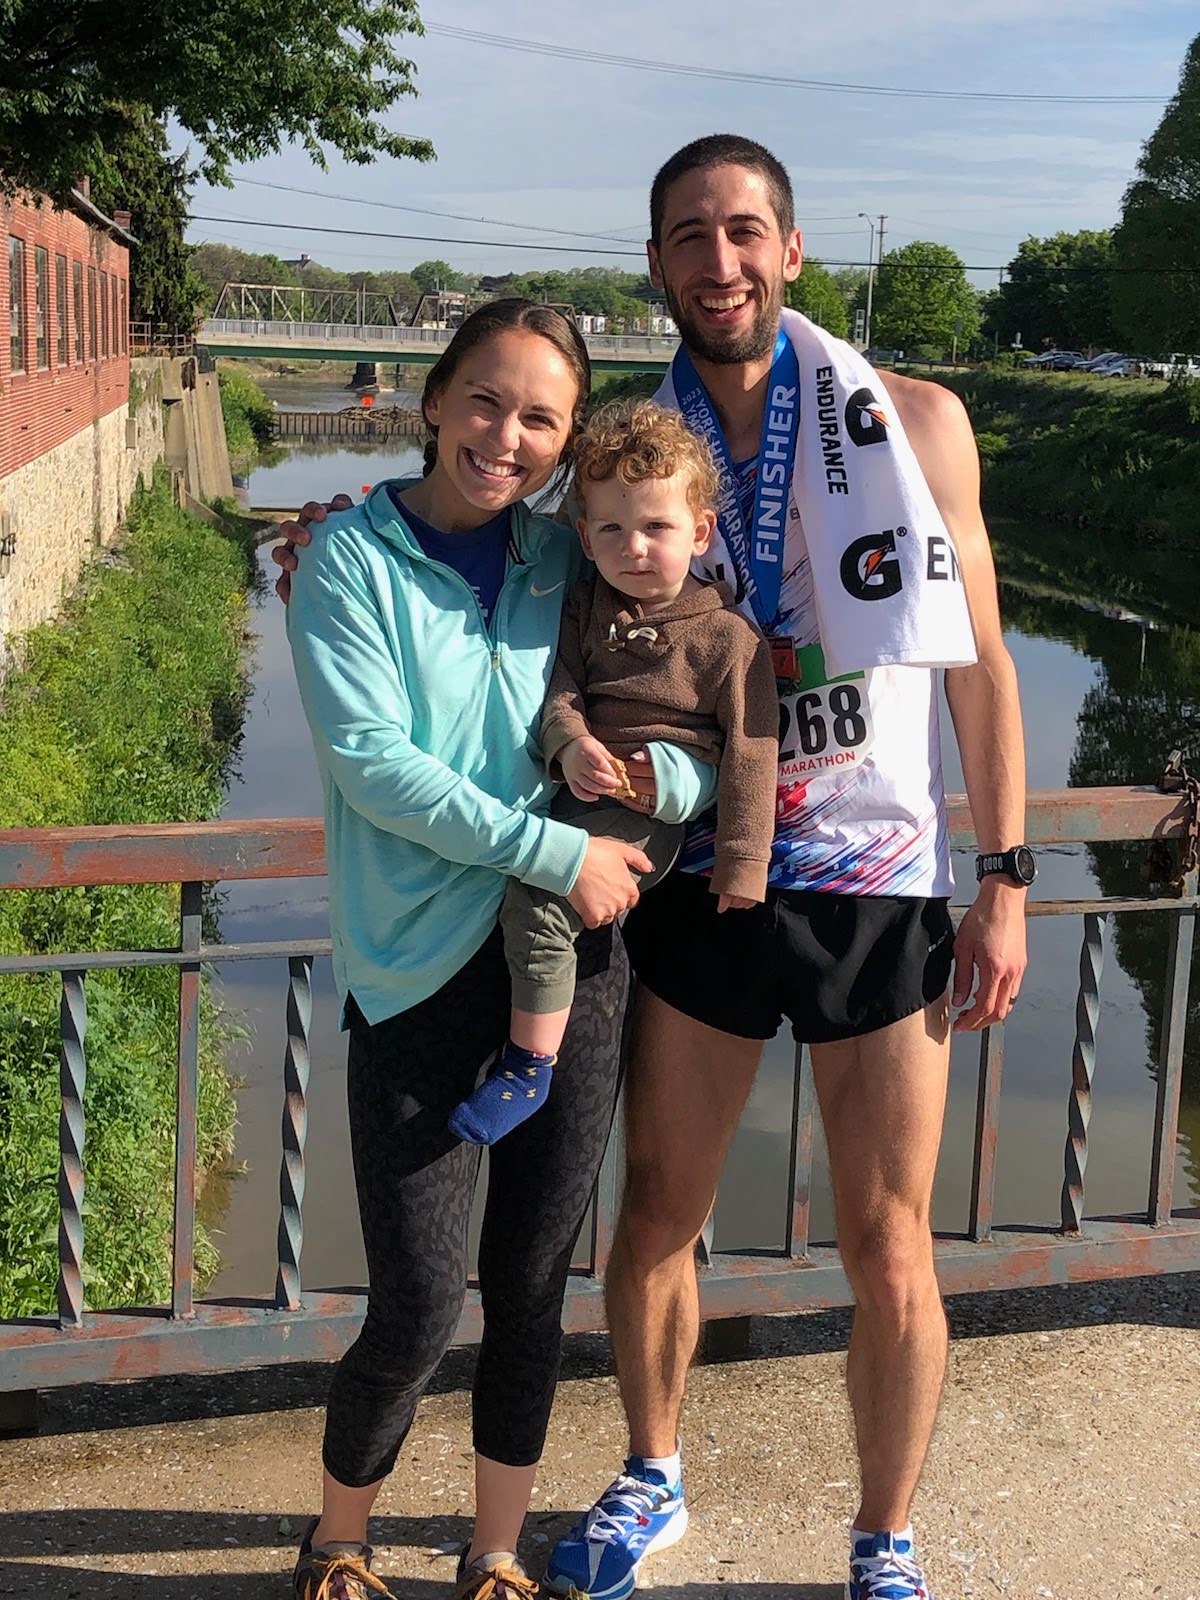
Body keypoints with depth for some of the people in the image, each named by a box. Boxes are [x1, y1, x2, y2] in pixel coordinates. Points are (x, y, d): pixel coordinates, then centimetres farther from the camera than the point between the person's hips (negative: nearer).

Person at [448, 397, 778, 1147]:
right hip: (584, 785, 8)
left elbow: (749, 754, -7)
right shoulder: (585, 606, 8)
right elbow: (559, 686, 1)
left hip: (655, 808, -8)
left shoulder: (729, 635, -7)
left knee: (538, 903, -22)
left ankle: (529, 1068, -9)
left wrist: (742, 866, -9)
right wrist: (569, 743, -23)